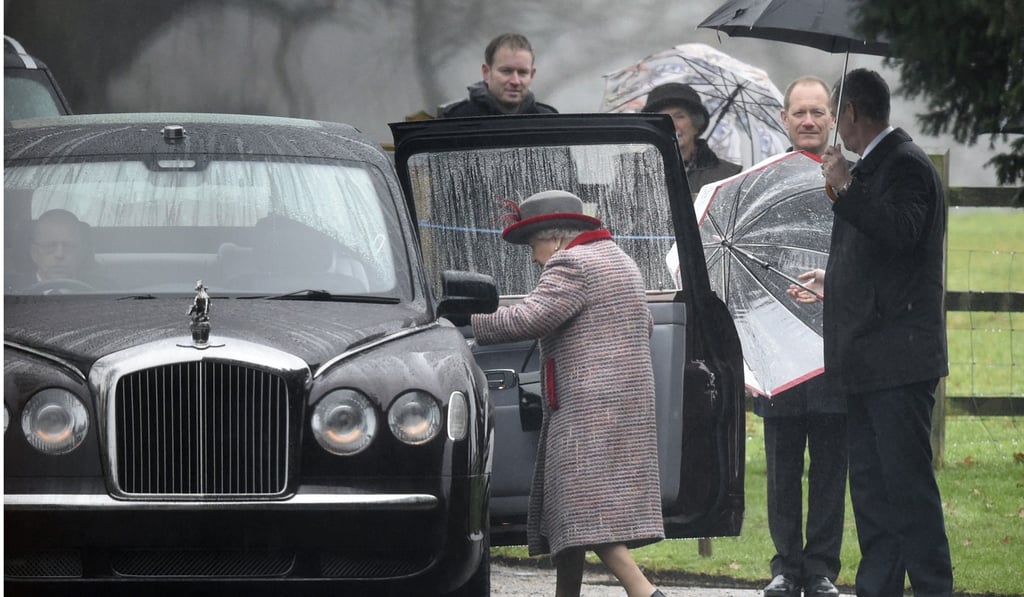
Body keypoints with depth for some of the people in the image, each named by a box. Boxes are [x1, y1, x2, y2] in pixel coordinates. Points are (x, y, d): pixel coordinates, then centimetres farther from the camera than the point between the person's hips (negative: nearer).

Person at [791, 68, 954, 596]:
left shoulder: (905, 165, -11)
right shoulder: (872, 166, 18)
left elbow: (900, 232, -28)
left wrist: (845, 189, -25)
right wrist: (834, 281, 39)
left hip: (899, 357, -10)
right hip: (866, 361, 10)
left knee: (908, 483, -10)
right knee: (870, 486, 11)